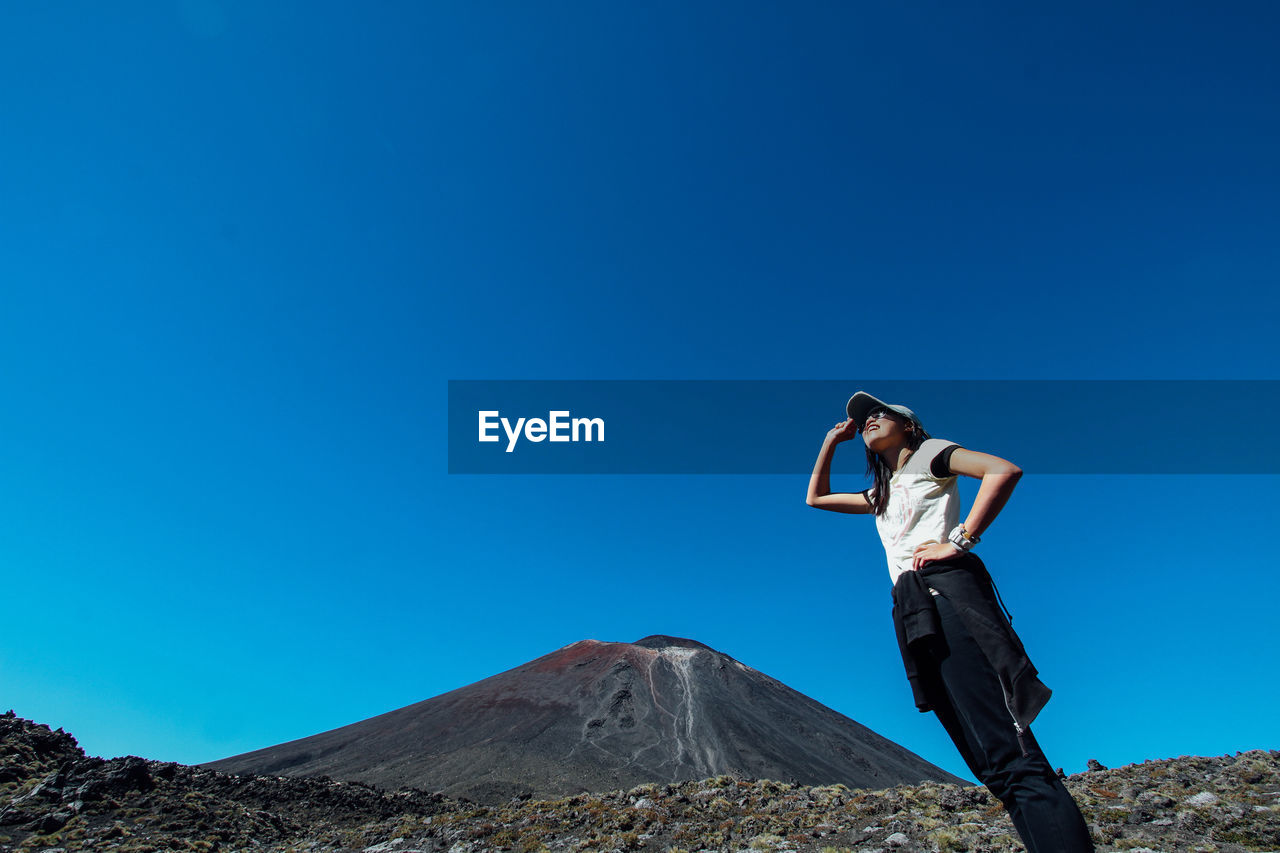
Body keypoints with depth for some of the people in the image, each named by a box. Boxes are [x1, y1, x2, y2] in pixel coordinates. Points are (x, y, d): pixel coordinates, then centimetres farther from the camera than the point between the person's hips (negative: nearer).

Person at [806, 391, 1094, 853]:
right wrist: (832, 440, 33)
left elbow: (1005, 470, -6)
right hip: (910, 615, 8)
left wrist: (960, 542, -12)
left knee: (1008, 754, -21)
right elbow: (816, 497, 40)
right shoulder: (881, 494, 32)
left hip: (945, 588, -8)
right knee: (991, 763, 0)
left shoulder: (928, 454, 11)